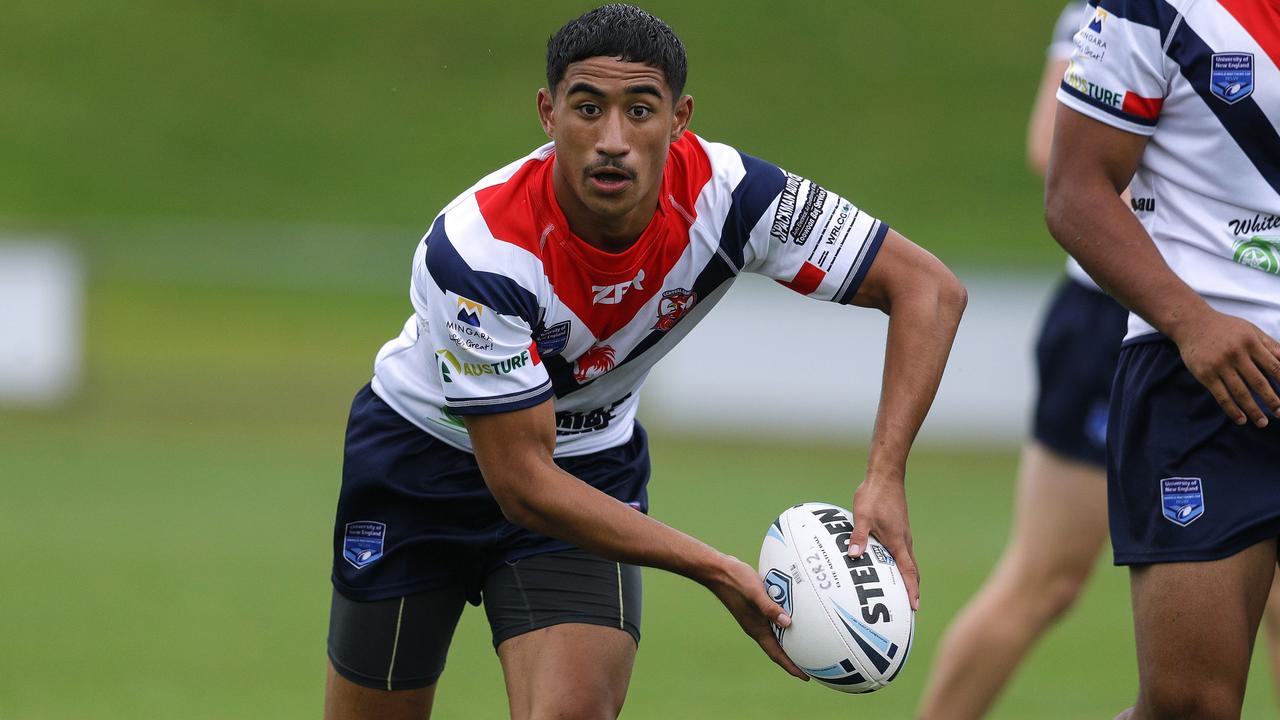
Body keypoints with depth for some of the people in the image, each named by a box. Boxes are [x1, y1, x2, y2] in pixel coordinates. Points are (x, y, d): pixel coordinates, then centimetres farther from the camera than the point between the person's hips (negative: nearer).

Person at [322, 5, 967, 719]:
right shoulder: (477, 250, -35)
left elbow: (929, 289, -20)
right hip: (423, 450, -2)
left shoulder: (722, 192, -26)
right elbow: (521, 482, -30)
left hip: (593, 465, 2)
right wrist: (717, 570, -34)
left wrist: (885, 479, -33)